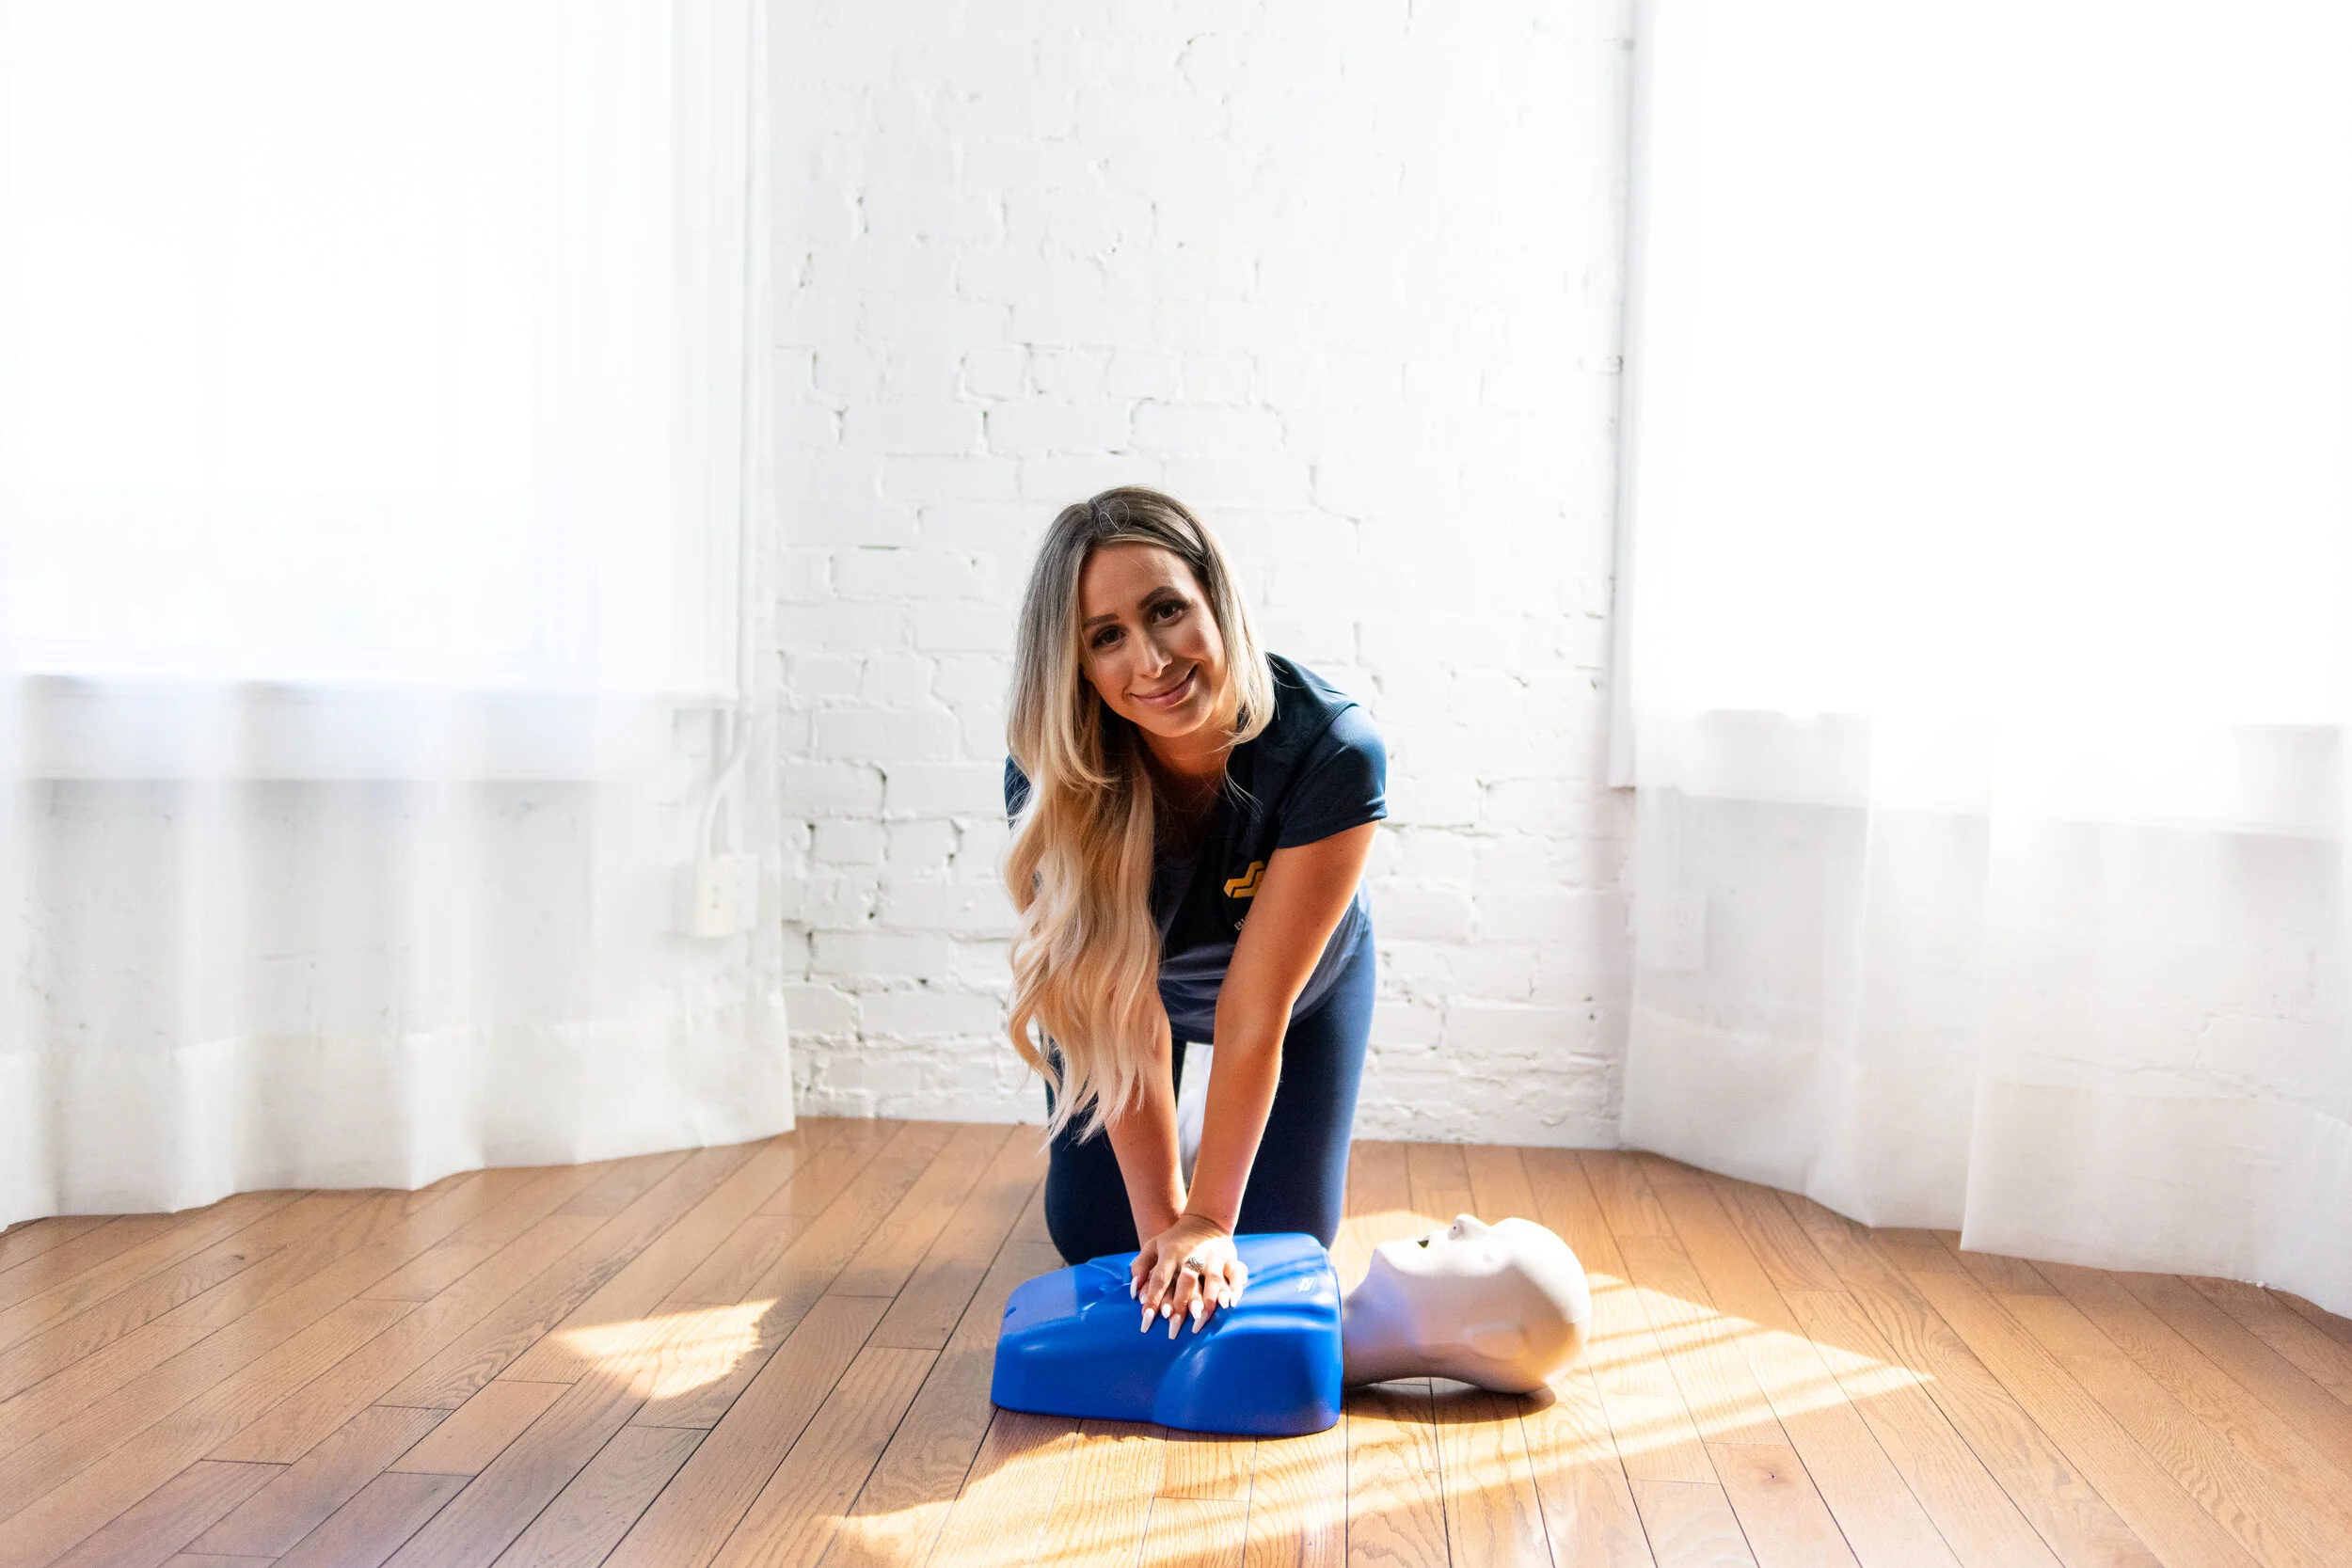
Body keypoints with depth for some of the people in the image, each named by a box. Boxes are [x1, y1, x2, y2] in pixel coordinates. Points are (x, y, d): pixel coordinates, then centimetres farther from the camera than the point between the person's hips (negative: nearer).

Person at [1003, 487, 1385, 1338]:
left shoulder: (1332, 751, -39)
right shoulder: (1052, 772, -34)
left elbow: (1254, 1012, -34)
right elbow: (1126, 1015, -29)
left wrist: (1209, 1221, -29)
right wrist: (1165, 1221, -29)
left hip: (1300, 981, 0)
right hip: (1117, 973, 1)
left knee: (1283, 1231, 0)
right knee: (1091, 1231, 2)